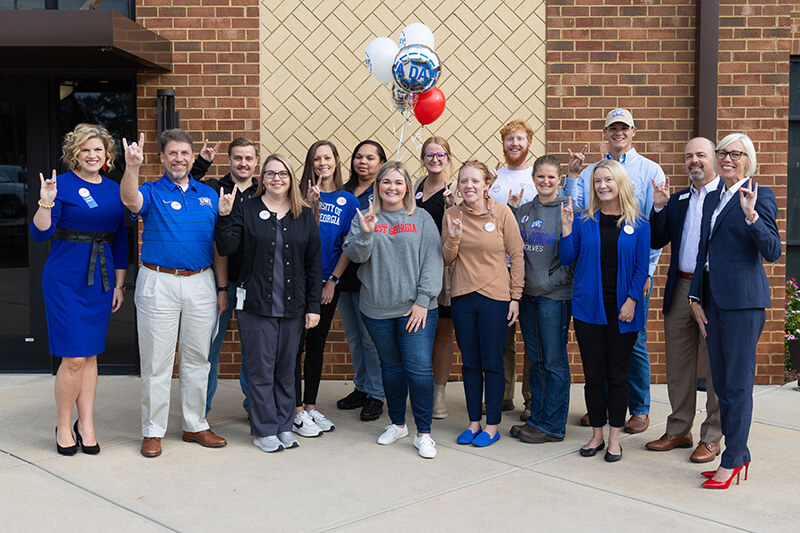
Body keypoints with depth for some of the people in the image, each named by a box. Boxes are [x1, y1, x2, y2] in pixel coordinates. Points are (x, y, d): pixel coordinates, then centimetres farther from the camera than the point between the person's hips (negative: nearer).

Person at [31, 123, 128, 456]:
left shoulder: (114, 190, 9)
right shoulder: (62, 185, -6)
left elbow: (120, 241, 14)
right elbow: (40, 234, -12)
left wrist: (119, 284, 12)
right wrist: (46, 203, -29)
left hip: (101, 280, 5)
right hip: (65, 279, -5)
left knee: (91, 355, 9)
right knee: (74, 358, -5)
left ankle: (86, 425, 19)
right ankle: (63, 425, 14)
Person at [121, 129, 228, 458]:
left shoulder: (209, 195, 11)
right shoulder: (152, 192, 1)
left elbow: (218, 245, 12)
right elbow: (130, 200, -25)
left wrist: (222, 288, 9)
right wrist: (132, 168, -44)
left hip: (201, 283, 3)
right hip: (159, 283, -3)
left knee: (197, 359, 11)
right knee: (157, 361, 3)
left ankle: (195, 425, 23)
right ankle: (153, 430, 13)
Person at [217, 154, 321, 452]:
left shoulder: (305, 216, 8)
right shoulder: (247, 210, 2)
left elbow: (313, 264, 7)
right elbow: (227, 248, -6)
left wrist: (313, 306, 4)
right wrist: (224, 217, -20)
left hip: (293, 305, 3)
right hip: (256, 304, -2)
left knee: (286, 369, 11)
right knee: (261, 370, 2)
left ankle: (284, 426, 23)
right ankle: (264, 430, 14)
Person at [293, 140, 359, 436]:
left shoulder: (348, 200, 6)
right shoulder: (302, 194, 0)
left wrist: (333, 280, -2)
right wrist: (309, 205, -21)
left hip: (327, 283, 3)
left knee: (317, 345, 11)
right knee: (296, 345, -3)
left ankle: (310, 406, 21)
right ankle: (297, 411, 5)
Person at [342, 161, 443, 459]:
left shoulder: (422, 218, 4)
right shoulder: (364, 218, 8)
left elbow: (433, 259, -1)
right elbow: (355, 255, -1)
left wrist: (423, 300, -9)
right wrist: (365, 233, -20)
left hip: (416, 309, -2)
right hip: (377, 309, 2)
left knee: (419, 367, -8)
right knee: (390, 366, 13)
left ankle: (423, 433, 3)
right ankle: (397, 424, 29)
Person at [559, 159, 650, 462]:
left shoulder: (638, 225, 1)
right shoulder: (583, 221, 4)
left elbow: (641, 266, 0)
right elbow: (566, 258, 3)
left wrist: (632, 300, -9)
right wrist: (566, 228, -9)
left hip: (622, 311, -1)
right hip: (589, 308, 1)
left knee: (617, 375, 5)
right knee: (593, 374, 6)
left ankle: (614, 438, 15)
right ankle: (597, 434, 19)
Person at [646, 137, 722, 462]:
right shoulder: (676, 200, 14)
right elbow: (656, 242, 7)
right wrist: (659, 207, -4)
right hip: (680, 290, 5)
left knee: (714, 367, 3)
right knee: (678, 366, 12)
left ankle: (711, 438, 14)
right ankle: (679, 431, 24)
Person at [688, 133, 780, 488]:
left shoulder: (759, 196, -4)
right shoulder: (712, 199, 17)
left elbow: (773, 252, -12)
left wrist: (751, 215, -25)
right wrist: (696, 298, 12)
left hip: (743, 299, -7)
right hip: (713, 298, 8)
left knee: (737, 384, -2)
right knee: (721, 383, 11)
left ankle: (732, 460, 7)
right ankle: (739, 455, 21)